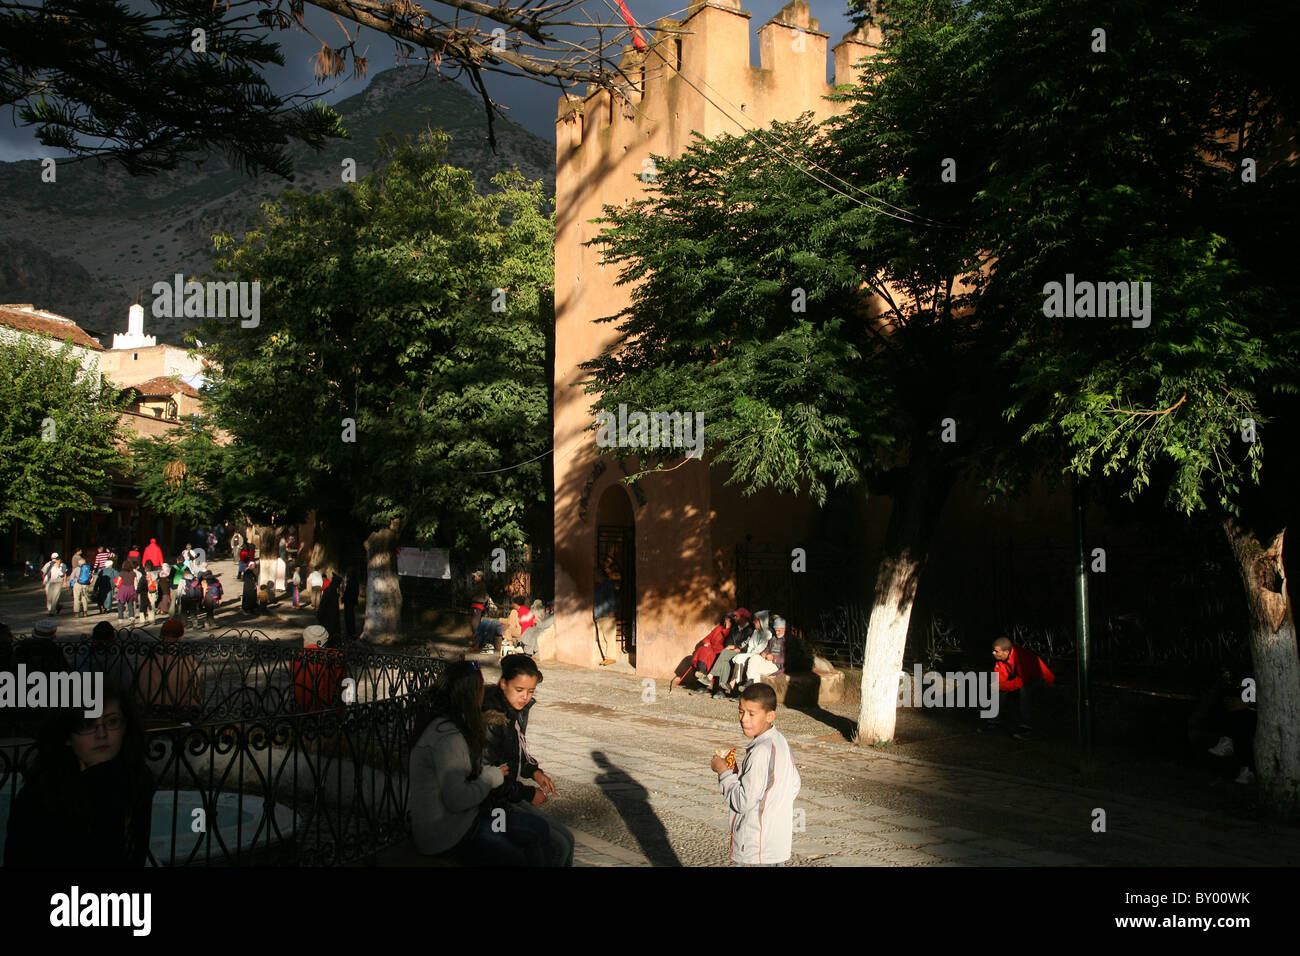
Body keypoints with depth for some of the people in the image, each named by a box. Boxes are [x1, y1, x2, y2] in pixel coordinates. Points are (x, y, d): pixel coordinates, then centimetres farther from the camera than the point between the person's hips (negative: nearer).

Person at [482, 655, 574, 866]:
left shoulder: (519, 711, 4)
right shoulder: (492, 720, -24)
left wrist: (535, 772, 4)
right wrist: (528, 794, -13)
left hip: (512, 796, 9)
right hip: (494, 805, -9)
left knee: (566, 837, 7)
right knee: (557, 847, -13)